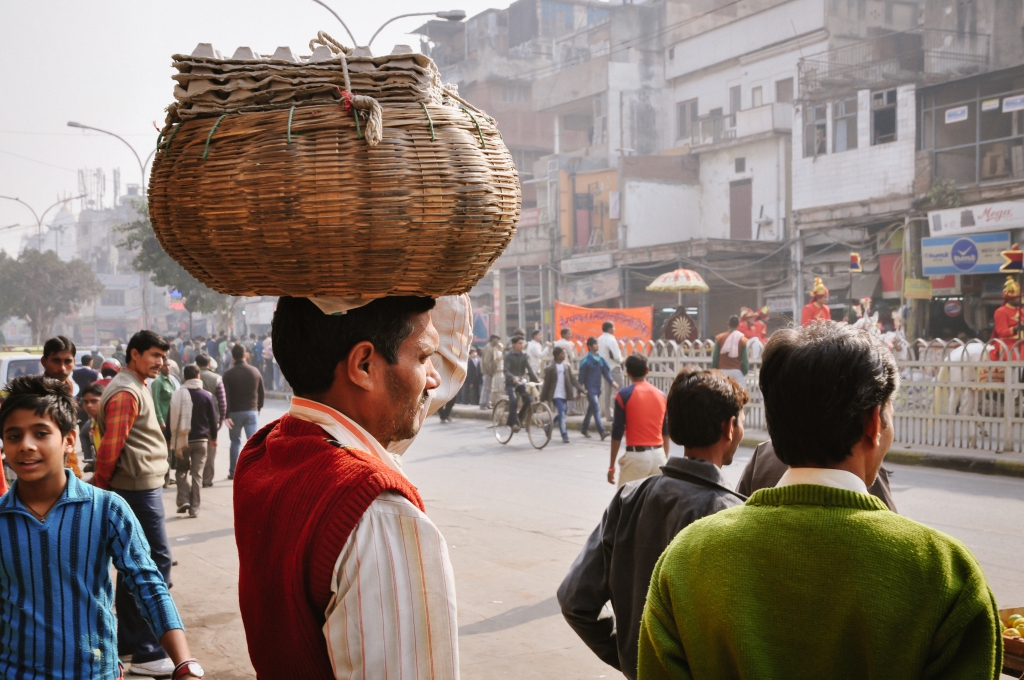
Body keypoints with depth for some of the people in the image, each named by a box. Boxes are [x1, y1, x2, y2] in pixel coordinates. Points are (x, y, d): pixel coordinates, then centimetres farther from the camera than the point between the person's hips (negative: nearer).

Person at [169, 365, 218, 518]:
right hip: (201, 440, 1)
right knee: (197, 474, 6)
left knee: (181, 471, 15)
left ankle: (183, 501, -1)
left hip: (183, 439, -1)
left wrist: (171, 439, 4)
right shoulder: (207, 395, -3)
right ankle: (194, 509, 4)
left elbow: (172, 419, -5)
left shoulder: (178, 394, -6)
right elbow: (213, 419, 2)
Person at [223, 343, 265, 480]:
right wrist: (258, 408, 21)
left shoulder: (228, 373, -6)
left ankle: (233, 472, 18)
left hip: (235, 412, -1)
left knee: (235, 441, 14)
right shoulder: (254, 371, 2)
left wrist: (226, 415, -12)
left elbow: (226, 396, -12)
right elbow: (262, 393, 7)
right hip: (251, 411, 1)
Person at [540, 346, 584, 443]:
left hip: (565, 395, 6)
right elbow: (547, 383, -6)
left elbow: (572, 379, 7)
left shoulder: (567, 366, 5)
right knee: (562, 414, -11)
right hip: (556, 395, -6)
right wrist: (542, 397, -3)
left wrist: (582, 389, 0)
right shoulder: (550, 368, -9)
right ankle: (564, 435, -6)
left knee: (560, 414, 13)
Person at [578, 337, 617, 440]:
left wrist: (612, 382, -10)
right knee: (596, 408, -15)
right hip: (590, 388, -7)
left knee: (591, 409, 17)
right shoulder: (586, 361, -11)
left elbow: (606, 371, 5)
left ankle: (584, 429, 32)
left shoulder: (601, 359, 6)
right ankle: (602, 432, -21)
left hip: (598, 388, 7)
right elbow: (582, 375, -9)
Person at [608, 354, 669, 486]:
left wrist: (611, 466, -2)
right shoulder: (661, 395, 8)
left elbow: (617, 432, -7)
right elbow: (666, 431, 13)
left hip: (636, 455, -5)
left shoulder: (624, 395, -6)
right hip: (658, 455, 5)